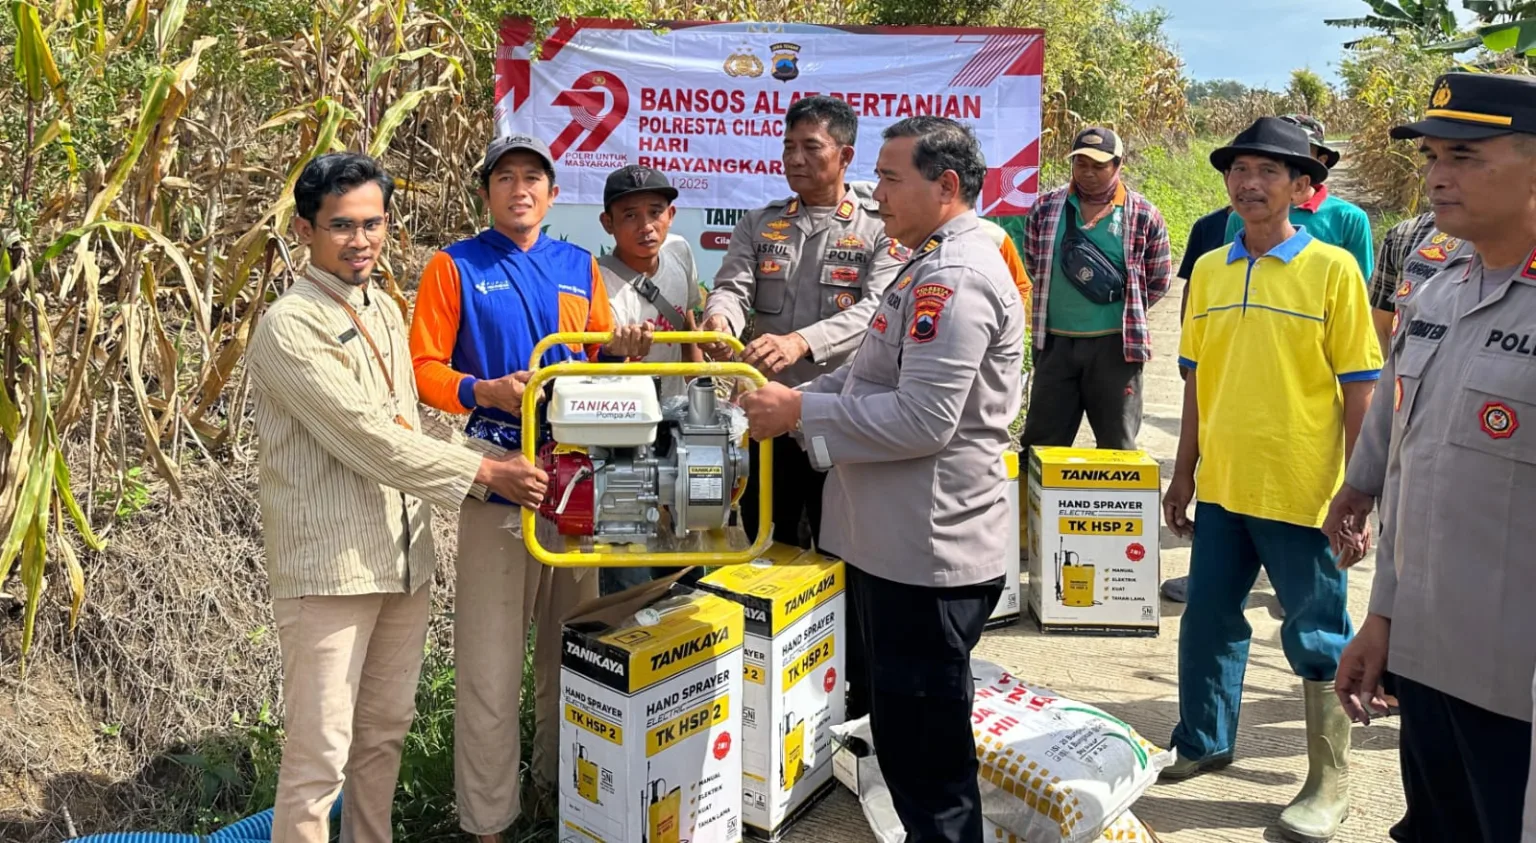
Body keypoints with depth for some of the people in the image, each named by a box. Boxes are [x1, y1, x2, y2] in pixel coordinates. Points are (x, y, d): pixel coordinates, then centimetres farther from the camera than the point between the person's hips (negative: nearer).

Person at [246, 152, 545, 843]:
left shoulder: (386, 310, 13)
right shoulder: (289, 326, -13)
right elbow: (366, 435, -18)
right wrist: (483, 471, -14)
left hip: (404, 555, 8)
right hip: (329, 565, -8)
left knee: (386, 730, 17)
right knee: (320, 753, -2)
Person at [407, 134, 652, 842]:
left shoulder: (580, 267, 12)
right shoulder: (454, 268, 1)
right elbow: (424, 368, -4)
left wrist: (620, 354, -7)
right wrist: (485, 392, -21)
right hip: (499, 478, -4)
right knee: (491, 659, -3)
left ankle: (561, 783, 32)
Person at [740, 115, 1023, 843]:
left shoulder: (955, 278, -19)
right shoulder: (934, 266, 16)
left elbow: (922, 418, -26)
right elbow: (877, 379, 19)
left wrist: (801, 412, -18)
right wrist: (792, 401, 5)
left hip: (929, 549, -11)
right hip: (900, 540, 11)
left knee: (925, 755, 2)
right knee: (906, 735, 22)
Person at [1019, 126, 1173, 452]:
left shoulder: (1144, 216, -2)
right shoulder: (1046, 207, 3)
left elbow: (1158, 281, 5)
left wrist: (1125, 314, 5)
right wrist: (1062, 301, 11)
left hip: (1116, 343, -2)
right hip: (1055, 341, 2)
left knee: (1118, 445, 9)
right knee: (1042, 441, 9)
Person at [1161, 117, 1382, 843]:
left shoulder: (1332, 268, -7)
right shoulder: (1209, 269, 6)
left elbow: (1360, 388, -7)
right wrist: (1184, 474, 12)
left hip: (1301, 493, -4)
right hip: (1221, 486, 5)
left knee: (1317, 637, 7)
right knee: (1208, 622, 15)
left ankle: (1329, 783, 22)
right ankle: (1203, 743, 34)